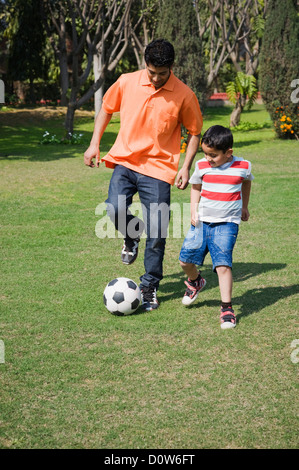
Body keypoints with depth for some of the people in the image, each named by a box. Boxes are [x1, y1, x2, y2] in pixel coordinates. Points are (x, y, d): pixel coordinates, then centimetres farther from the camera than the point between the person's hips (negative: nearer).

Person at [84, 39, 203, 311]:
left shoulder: (184, 95, -7)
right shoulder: (126, 82, -2)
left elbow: (195, 132, 5)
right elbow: (107, 108, 15)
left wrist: (186, 167, -5)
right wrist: (94, 143, 9)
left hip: (158, 167, -1)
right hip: (125, 159, 1)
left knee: (156, 234, -3)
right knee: (116, 210, -23)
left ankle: (150, 289, 16)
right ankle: (131, 237, 14)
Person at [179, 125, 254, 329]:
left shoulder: (243, 166, -5)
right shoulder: (202, 166, -2)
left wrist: (244, 206, 27)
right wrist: (194, 210, 3)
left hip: (227, 223, -3)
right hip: (202, 221, 3)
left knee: (223, 264, -15)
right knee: (186, 259, 3)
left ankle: (227, 307, -5)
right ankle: (195, 281, 38)